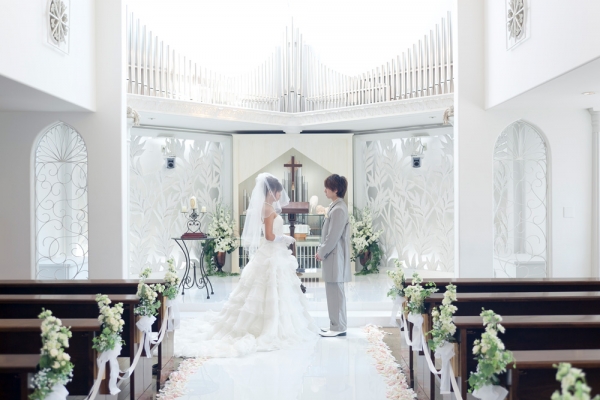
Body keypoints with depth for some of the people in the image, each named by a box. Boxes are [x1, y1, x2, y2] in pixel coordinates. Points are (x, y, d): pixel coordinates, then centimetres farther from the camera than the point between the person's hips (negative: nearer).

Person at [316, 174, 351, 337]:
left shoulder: (339, 209, -19)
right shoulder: (335, 206, 12)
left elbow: (333, 237, -20)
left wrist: (321, 253, -11)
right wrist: (321, 250, 13)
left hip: (334, 256, -10)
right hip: (331, 255, 10)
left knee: (335, 292, -2)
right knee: (333, 292, 15)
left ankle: (338, 328, 7)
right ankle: (337, 325, 23)